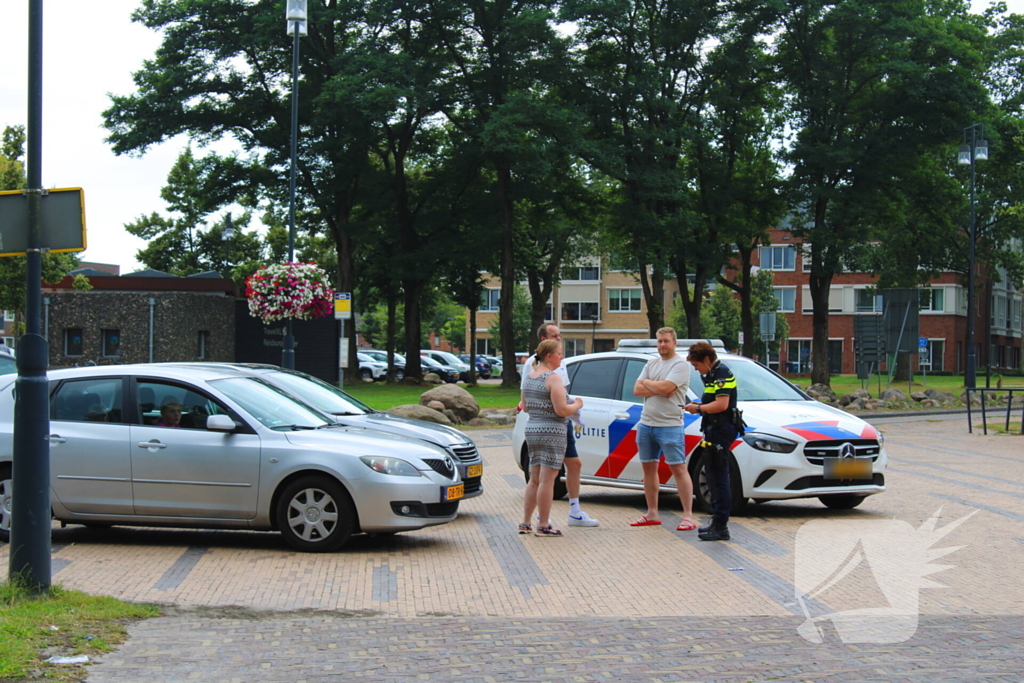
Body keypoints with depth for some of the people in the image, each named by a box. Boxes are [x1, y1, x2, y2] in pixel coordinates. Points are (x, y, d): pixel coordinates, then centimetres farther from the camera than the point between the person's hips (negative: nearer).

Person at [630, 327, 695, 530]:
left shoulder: (680, 365, -7)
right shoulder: (651, 364, 14)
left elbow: (665, 387, -21)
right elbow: (637, 390, 4)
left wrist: (648, 383, -2)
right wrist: (659, 390, -10)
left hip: (669, 425, -7)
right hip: (646, 424, 8)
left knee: (679, 469, -8)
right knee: (648, 468, 12)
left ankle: (688, 517, -8)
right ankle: (652, 514, 21)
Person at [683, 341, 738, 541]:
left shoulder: (722, 374, -14)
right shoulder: (712, 374, 18)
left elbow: (721, 405, -24)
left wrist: (698, 409, -11)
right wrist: (699, 406, 9)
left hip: (721, 431, -11)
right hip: (714, 430, 11)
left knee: (719, 478, -9)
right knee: (713, 476, 15)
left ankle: (720, 527, -7)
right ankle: (717, 522, 22)